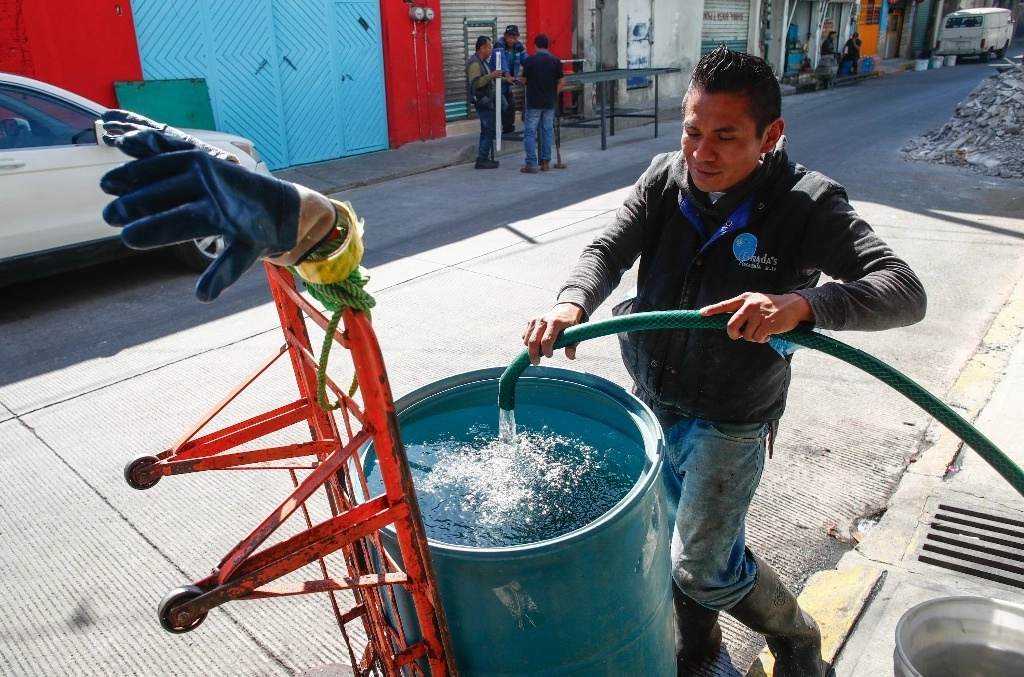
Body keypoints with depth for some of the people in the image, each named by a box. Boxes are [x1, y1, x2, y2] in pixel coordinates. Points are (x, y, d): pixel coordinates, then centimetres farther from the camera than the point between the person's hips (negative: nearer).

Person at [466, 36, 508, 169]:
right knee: (489, 130, -11)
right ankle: (481, 160, -9)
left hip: (486, 100, 11)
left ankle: (483, 158, 16)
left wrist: (496, 77, 19)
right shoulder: (475, 63, -16)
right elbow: (475, 83, -27)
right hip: (482, 101, -11)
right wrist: (491, 76, -31)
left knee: (487, 130, 12)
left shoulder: (481, 61, 16)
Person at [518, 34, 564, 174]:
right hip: (549, 103, 3)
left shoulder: (531, 60, -7)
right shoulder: (555, 61, -1)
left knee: (530, 133, 0)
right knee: (547, 132, 11)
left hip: (533, 102, -3)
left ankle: (531, 164, -6)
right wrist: (554, 93, 12)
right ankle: (545, 162, 13)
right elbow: (561, 81, -1)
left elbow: (524, 80, 2)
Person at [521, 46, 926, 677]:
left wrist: (802, 303, -44)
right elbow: (609, 250, -13)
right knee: (680, 540, 21)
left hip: (731, 419, -4)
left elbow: (905, 291, -25)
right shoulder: (666, 178, -6)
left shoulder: (808, 204, -18)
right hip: (652, 400, 5)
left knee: (702, 565, 1)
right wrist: (572, 303, -36)